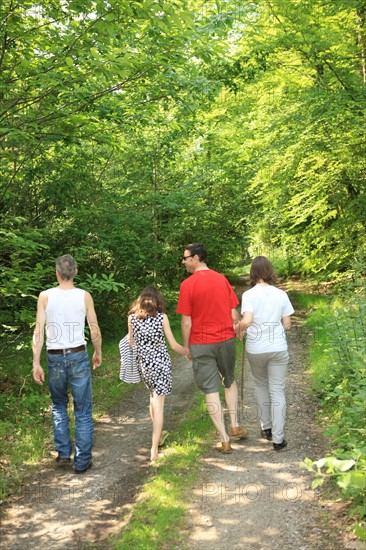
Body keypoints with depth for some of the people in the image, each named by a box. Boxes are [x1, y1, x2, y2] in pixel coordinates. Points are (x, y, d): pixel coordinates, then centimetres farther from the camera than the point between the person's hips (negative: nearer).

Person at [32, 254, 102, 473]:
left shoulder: (45, 296, -4)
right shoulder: (84, 296, -4)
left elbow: (39, 331, -6)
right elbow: (95, 330, 0)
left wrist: (36, 363, -1)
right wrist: (98, 353, 16)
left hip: (55, 358, 1)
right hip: (78, 356, -1)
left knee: (59, 406, 22)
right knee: (83, 411, 7)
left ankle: (64, 453, 21)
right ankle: (82, 461, 10)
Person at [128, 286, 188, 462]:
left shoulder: (132, 318, -4)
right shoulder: (162, 317, -10)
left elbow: (131, 344, 4)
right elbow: (173, 345, -8)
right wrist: (188, 353, 9)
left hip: (143, 364, 3)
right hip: (161, 364, -3)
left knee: (153, 398, 25)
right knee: (158, 404, -1)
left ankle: (158, 434, 41)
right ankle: (154, 449, -6)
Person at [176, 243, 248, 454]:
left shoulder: (188, 284, -13)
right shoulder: (222, 279, 1)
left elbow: (186, 321, -12)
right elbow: (234, 314, 2)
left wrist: (186, 346, 1)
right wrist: (237, 333, 16)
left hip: (201, 343, -4)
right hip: (226, 339, 4)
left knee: (211, 389, 4)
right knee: (229, 381, 25)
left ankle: (225, 440, 7)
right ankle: (235, 426, 23)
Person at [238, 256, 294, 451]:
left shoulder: (249, 294, -9)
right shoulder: (281, 294, -2)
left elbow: (247, 321, -22)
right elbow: (287, 324, 1)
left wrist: (239, 328, -1)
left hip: (255, 349, 0)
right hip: (278, 348, 1)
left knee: (261, 385, 22)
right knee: (277, 391, 6)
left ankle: (266, 428, 31)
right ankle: (278, 438, 6)